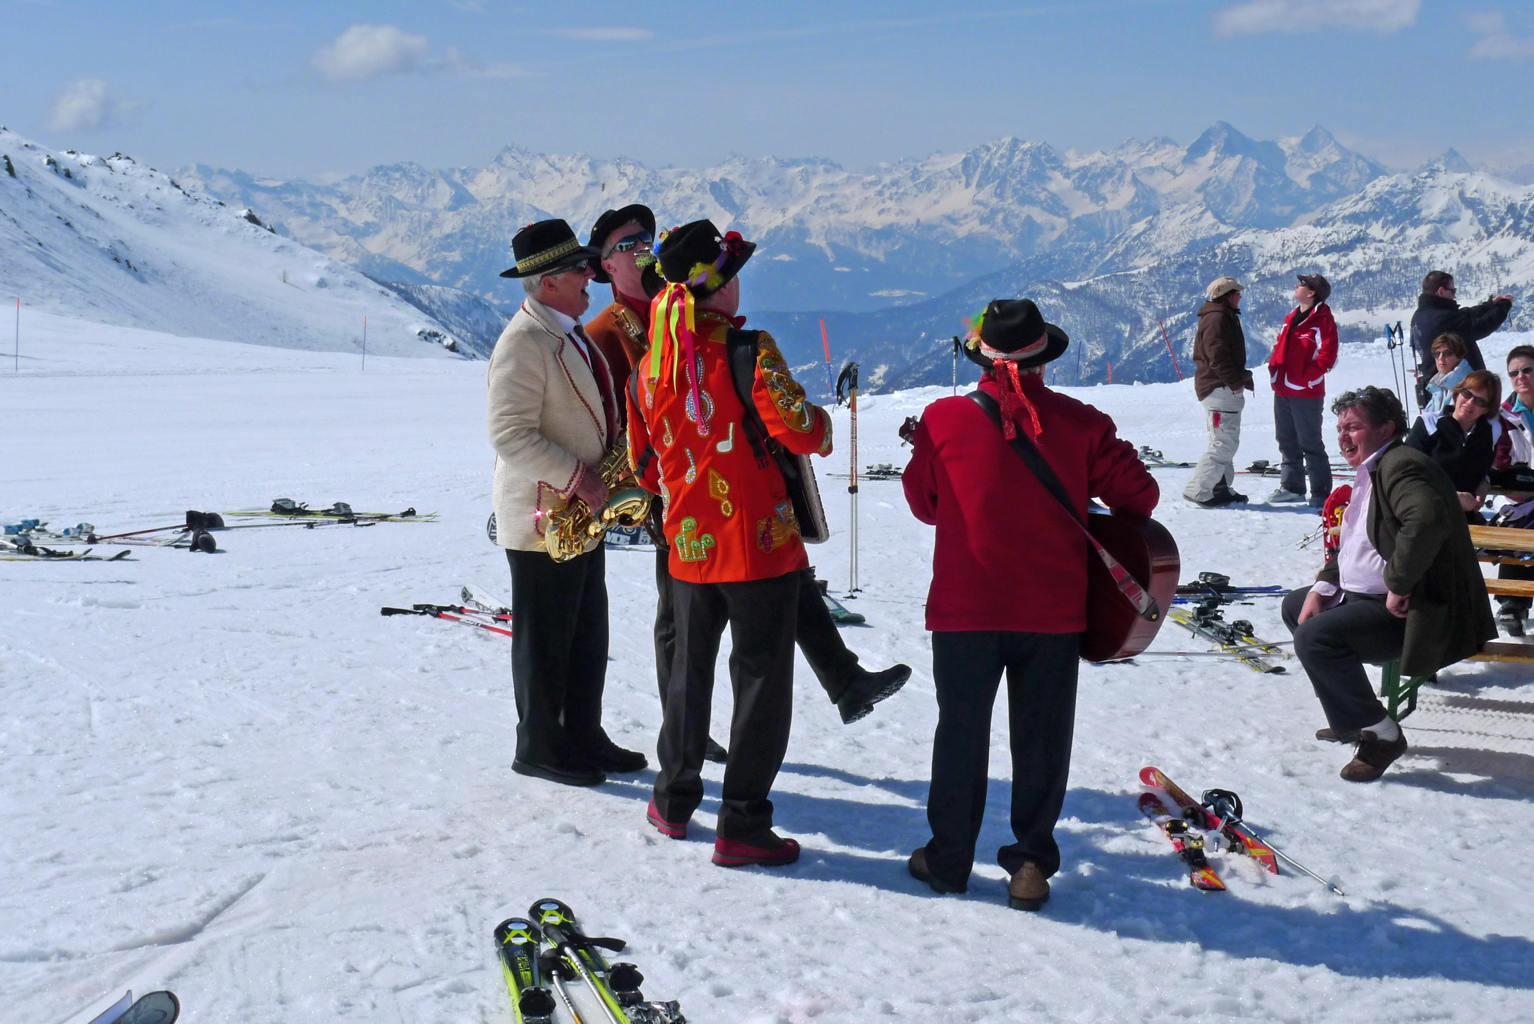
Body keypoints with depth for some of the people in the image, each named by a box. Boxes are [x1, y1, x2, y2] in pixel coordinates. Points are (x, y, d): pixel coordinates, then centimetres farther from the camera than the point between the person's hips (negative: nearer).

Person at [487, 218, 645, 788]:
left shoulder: (570, 333, 14)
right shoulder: (522, 343, -18)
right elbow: (510, 435, -23)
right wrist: (578, 476, -23)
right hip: (543, 518, -9)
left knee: (589, 636, 16)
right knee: (544, 640, 2)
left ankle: (584, 736, 27)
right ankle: (540, 748, 14)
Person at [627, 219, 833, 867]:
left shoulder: (648, 367, 4)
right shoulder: (748, 351, -15)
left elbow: (645, 466, 12)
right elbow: (798, 431, -21)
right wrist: (820, 423, 1)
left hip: (689, 547, 6)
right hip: (760, 545, -6)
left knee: (689, 671, 21)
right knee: (761, 682, 2)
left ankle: (674, 801, 31)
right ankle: (742, 825, 4)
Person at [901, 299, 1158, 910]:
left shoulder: (942, 420, -8)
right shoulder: (1080, 424, -7)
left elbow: (923, 503, 4)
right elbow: (1140, 495, -1)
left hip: (964, 610, 0)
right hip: (1054, 612, 0)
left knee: (961, 733, 14)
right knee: (1041, 740, 13)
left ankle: (948, 860, 23)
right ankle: (1031, 864, 17)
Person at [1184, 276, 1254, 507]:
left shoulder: (1226, 317, 20)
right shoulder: (1217, 319, -14)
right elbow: (1218, 357, -22)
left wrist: (1241, 378, 18)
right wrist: (1235, 382, -19)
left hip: (1227, 389, 11)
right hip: (1219, 390, -11)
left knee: (1227, 442, 16)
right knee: (1224, 444, -13)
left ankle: (1220, 488, 22)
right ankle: (1198, 490, -13)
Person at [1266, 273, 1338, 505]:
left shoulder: (1323, 321, -11)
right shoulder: (1291, 318, 15)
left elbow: (1327, 357, -16)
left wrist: (1305, 377, -19)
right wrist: (1274, 367, 7)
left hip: (1306, 392, -8)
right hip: (1282, 390, 9)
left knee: (1310, 443, -5)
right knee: (1287, 441, 15)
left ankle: (1321, 492, 0)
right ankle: (1292, 487, 25)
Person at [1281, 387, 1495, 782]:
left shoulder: (1401, 465, -19)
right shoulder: (1372, 471, 16)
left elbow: (1427, 520, -38)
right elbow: (1352, 546, 23)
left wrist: (1399, 585, -30)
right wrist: (1323, 588, 7)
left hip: (1406, 610, -12)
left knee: (1313, 637, -27)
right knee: (1295, 606, 22)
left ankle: (1379, 734, -13)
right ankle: (1350, 717, 25)